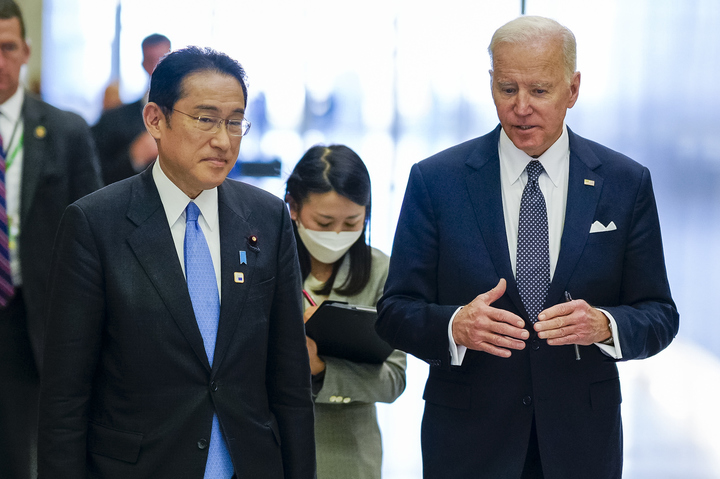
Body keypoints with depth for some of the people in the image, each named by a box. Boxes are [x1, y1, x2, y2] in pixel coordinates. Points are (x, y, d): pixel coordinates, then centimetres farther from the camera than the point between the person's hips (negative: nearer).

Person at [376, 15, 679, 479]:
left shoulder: (626, 183, 0)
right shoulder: (435, 180, -3)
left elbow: (659, 317, 1)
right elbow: (395, 313, -4)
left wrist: (605, 325, -20)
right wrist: (455, 326, -23)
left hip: (582, 441, 1)